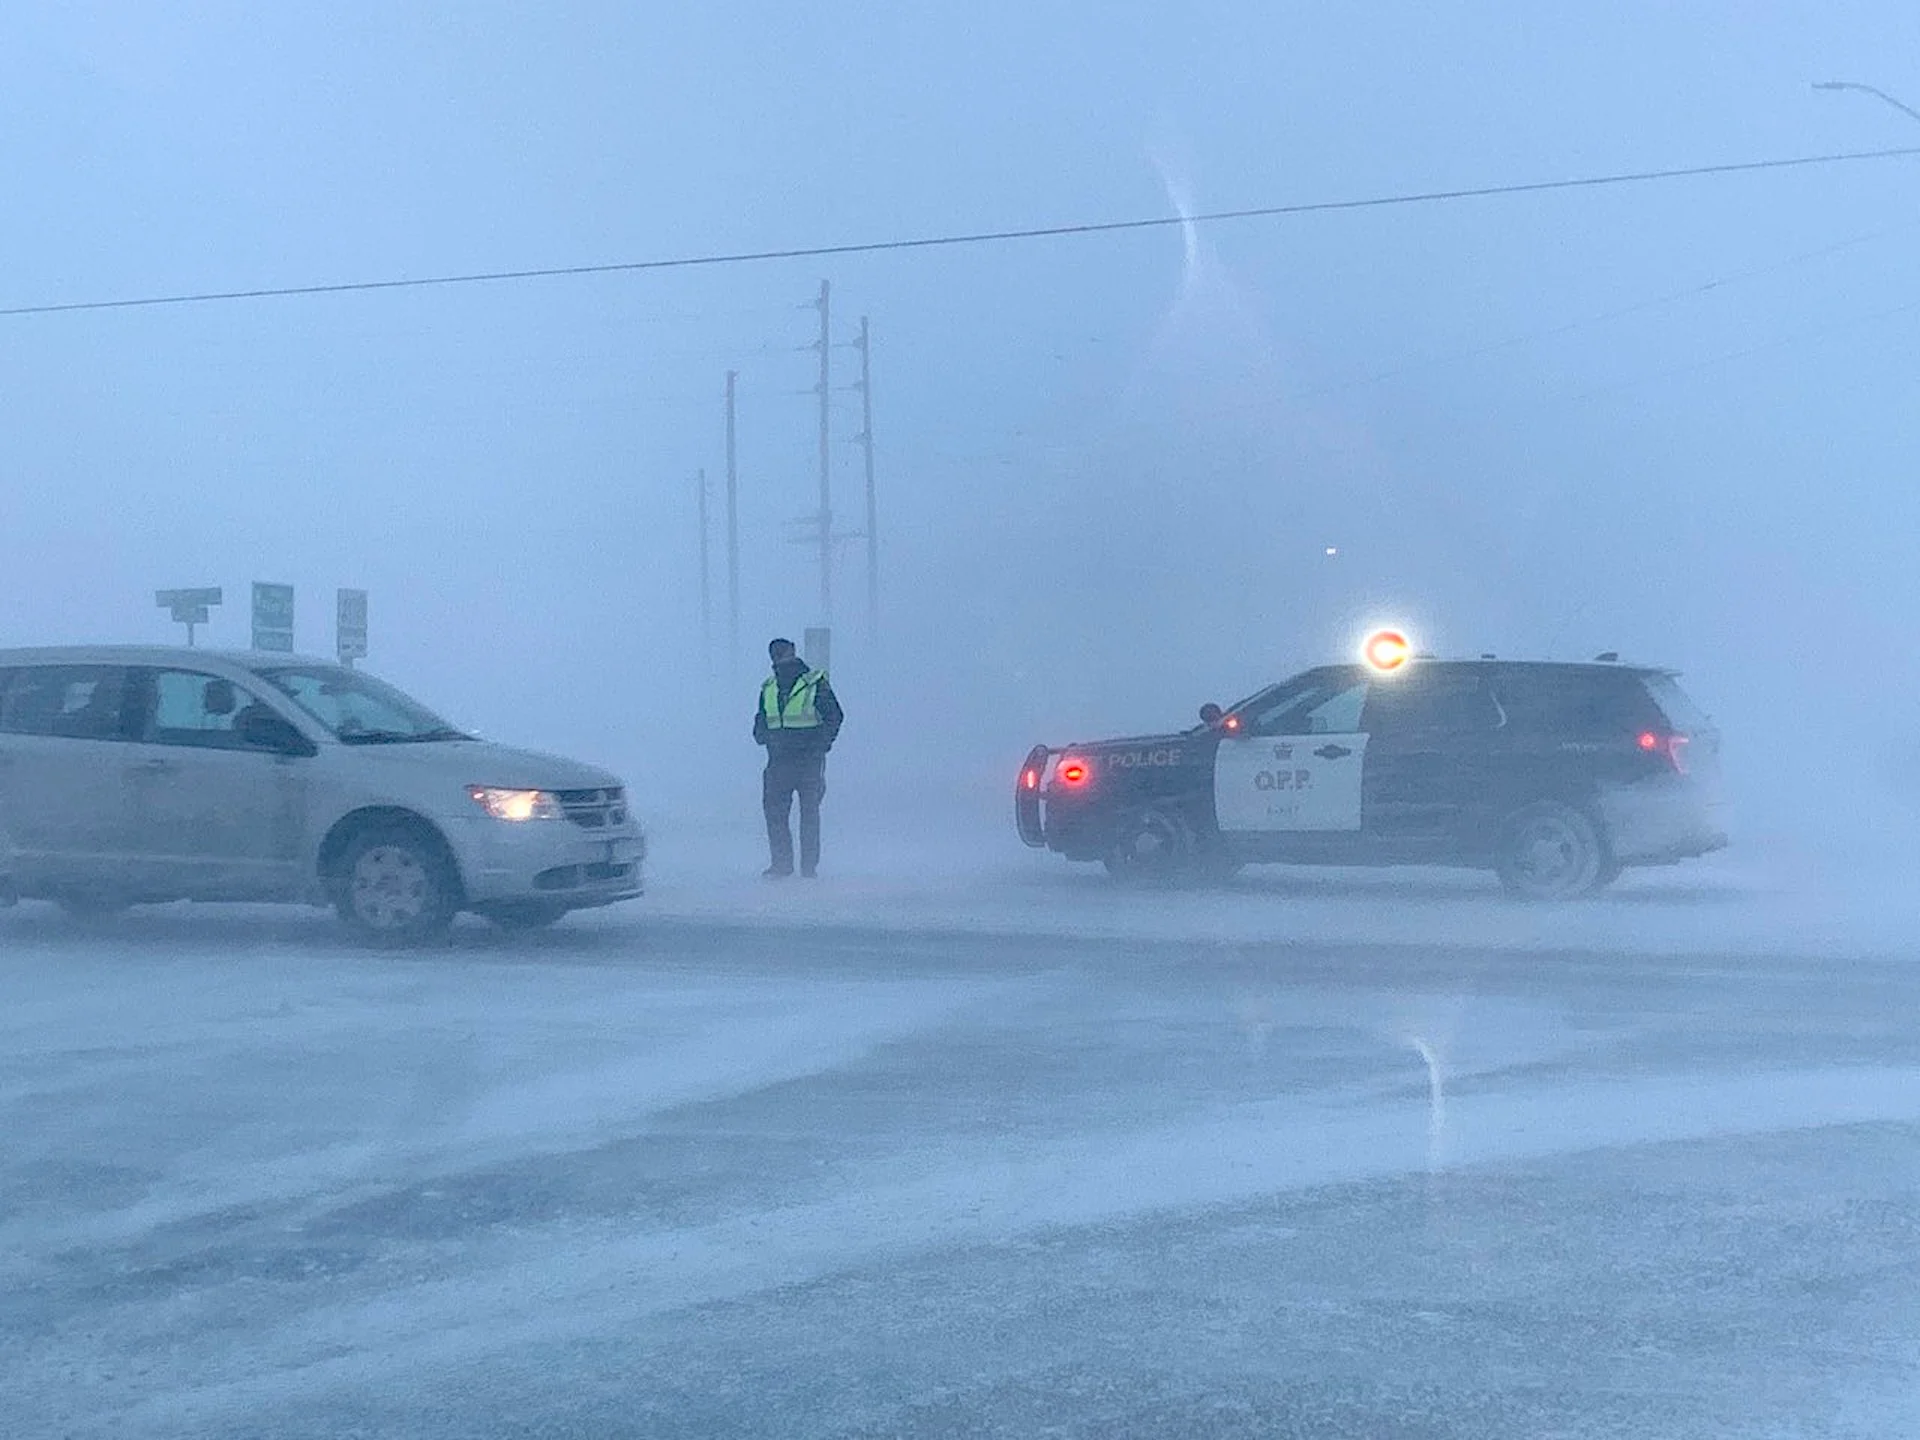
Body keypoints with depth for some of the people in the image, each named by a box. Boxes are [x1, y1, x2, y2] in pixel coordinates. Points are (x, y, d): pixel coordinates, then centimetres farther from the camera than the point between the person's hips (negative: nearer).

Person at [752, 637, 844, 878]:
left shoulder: (815, 683, -4)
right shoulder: (768, 688, 12)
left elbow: (835, 715, -3)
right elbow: (761, 718, 22)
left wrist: (822, 744, -12)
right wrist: (761, 735, 0)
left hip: (809, 759, -4)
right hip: (779, 759, 4)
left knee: (809, 811, 2)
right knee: (773, 809, -1)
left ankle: (809, 866, 8)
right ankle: (781, 864, 7)